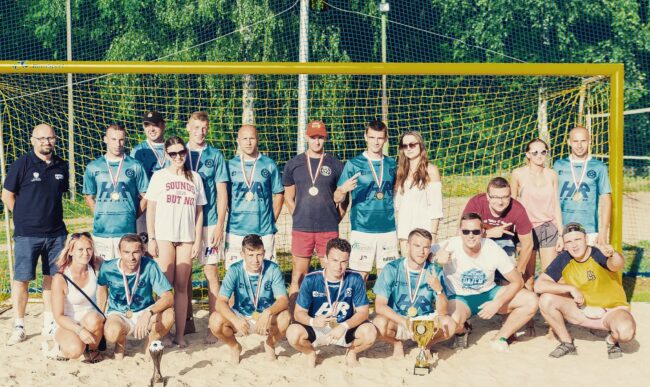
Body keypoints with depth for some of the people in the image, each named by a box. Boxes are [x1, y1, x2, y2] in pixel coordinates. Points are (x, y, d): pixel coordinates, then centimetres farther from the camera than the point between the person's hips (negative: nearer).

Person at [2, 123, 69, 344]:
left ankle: (49, 323, 20)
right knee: (21, 279, -2)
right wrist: (24, 217, 3)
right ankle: (18, 327, 7)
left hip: (56, 233, 4)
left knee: (52, 278, 9)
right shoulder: (22, 164, -5)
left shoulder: (61, 166, 8)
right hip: (27, 234, -4)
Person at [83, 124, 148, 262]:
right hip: (101, 231, 1)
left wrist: (132, 216, 2)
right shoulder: (93, 167, 9)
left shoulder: (135, 166, 5)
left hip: (127, 230, -1)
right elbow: (89, 197, 17)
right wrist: (100, 215, 6)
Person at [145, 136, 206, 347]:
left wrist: (198, 240, 5)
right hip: (163, 236, -2)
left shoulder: (195, 178, 12)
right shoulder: (159, 176, 6)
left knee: (181, 287, 2)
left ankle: (180, 334, 6)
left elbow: (199, 211, 11)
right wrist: (151, 239, -4)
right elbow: (150, 209, 3)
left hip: (187, 237, 2)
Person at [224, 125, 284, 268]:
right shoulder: (230, 165, 7)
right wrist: (230, 214, 5)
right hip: (235, 230, 1)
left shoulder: (269, 165, 5)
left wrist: (273, 219, 5)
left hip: (264, 230, 0)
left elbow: (278, 194, 10)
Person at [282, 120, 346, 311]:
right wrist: (298, 217, 5)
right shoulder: (294, 164, 8)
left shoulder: (335, 165, 6)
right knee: (298, 275, 2)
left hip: (329, 229, 0)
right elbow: (288, 197, 13)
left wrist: (336, 218, 3)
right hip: (301, 229, 0)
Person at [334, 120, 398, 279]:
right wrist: (343, 190, -23)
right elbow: (337, 199, -3)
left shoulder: (391, 164, 9)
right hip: (361, 229, -3)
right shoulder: (354, 164, -1)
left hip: (388, 229, 3)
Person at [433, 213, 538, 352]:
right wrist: (436, 258, -45)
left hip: (489, 294, 3)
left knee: (531, 301, -18)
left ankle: (500, 338, 2)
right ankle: (461, 331, 3)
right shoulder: (450, 246, -21)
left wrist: (497, 303, -22)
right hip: (460, 298, -3)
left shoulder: (492, 248, -15)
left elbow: (517, 281, -8)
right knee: (451, 321, -38)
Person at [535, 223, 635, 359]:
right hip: (582, 311, 4)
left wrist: (613, 254, -67)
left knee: (625, 331, -36)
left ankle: (612, 340, 3)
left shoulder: (599, 254, -20)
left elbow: (618, 265, -43)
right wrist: (570, 288, -25)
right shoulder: (564, 260, -10)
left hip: (612, 310, -3)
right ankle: (567, 343, 1)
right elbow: (538, 285, -16)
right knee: (546, 299, -19)